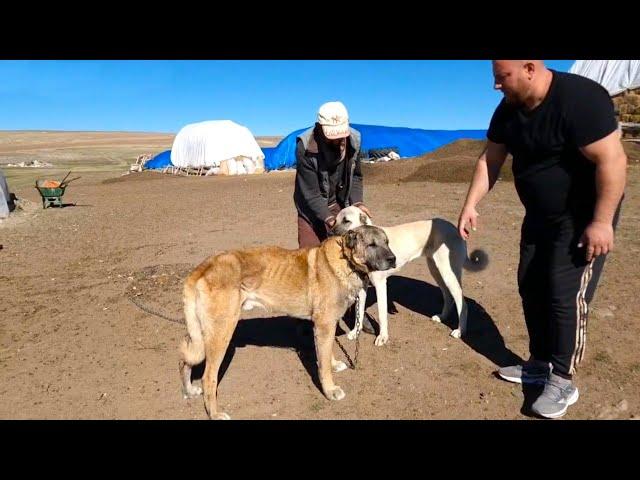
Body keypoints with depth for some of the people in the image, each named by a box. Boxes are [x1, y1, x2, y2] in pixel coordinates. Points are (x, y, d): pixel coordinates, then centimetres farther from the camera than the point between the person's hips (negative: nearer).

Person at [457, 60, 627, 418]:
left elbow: (613, 160, -27)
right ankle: (540, 363, 26)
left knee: (565, 294, -7)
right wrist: (471, 205, 3)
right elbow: (490, 161, 7)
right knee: (531, 288, 10)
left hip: (582, 217, -8)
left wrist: (601, 222, -27)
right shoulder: (508, 110, -1)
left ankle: (563, 381, 9)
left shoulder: (579, 99, -25)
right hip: (540, 216, 8)